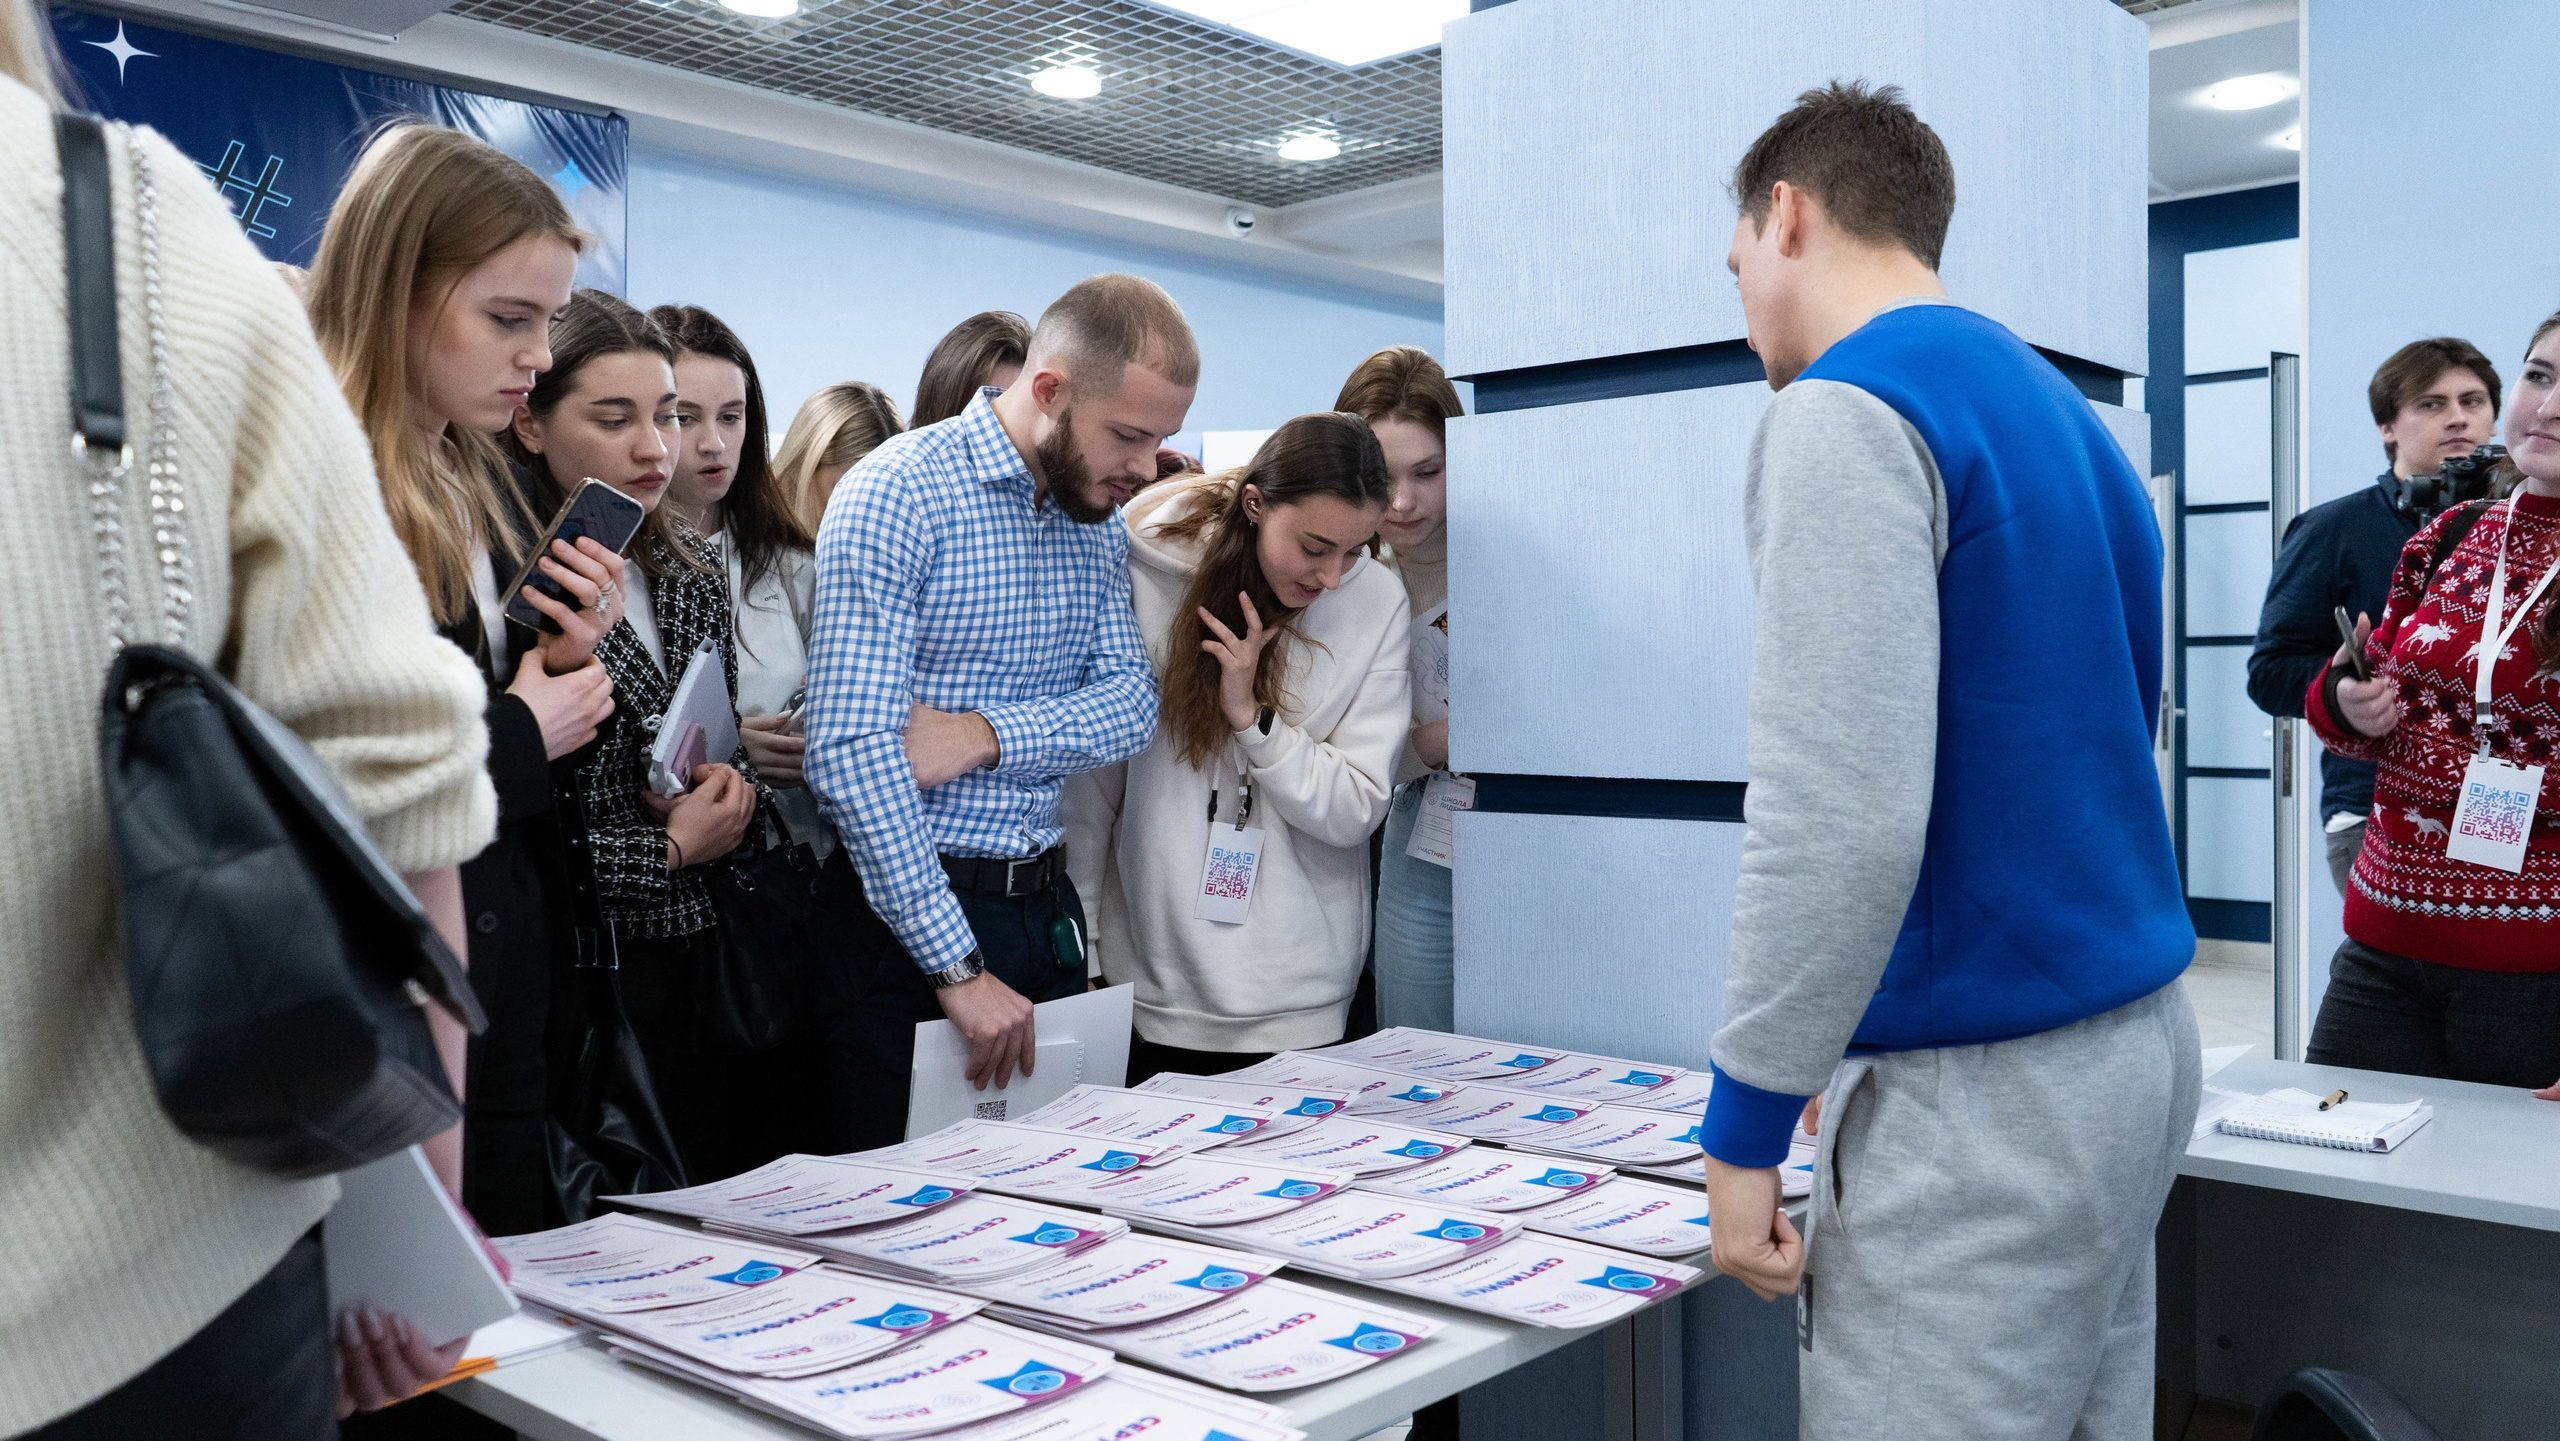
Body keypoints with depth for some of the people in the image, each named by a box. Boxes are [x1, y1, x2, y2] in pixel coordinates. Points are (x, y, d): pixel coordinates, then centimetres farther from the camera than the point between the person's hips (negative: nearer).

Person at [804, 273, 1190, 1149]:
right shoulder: (897, 495, -15)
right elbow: (852, 754, -22)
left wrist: (986, 736, -18)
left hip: (1045, 904, 6)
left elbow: (1133, 705, 2)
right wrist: (960, 968, -23)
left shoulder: (1100, 523, 9)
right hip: (909, 911, -6)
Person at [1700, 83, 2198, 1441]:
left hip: (1986, 1097, -9)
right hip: (2137, 1039, 9)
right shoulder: (2066, 413, 15)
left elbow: (1841, 818, -22)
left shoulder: (1845, 412, -13)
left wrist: (1747, 1122, -13)